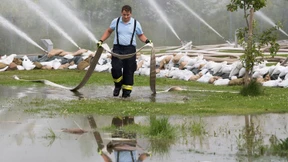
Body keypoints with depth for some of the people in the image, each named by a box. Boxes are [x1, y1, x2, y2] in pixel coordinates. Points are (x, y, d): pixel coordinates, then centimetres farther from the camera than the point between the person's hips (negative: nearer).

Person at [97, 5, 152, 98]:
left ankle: (127, 90, 10)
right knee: (116, 68, -13)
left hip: (130, 49, 0)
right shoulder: (116, 22, 5)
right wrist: (101, 41, 12)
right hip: (117, 48, 0)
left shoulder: (136, 23, 3)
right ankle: (118, 85, 13)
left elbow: (141, 35, 14)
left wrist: (146, 41, -5)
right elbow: (108, 31, 20)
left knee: (128, 71, 0)